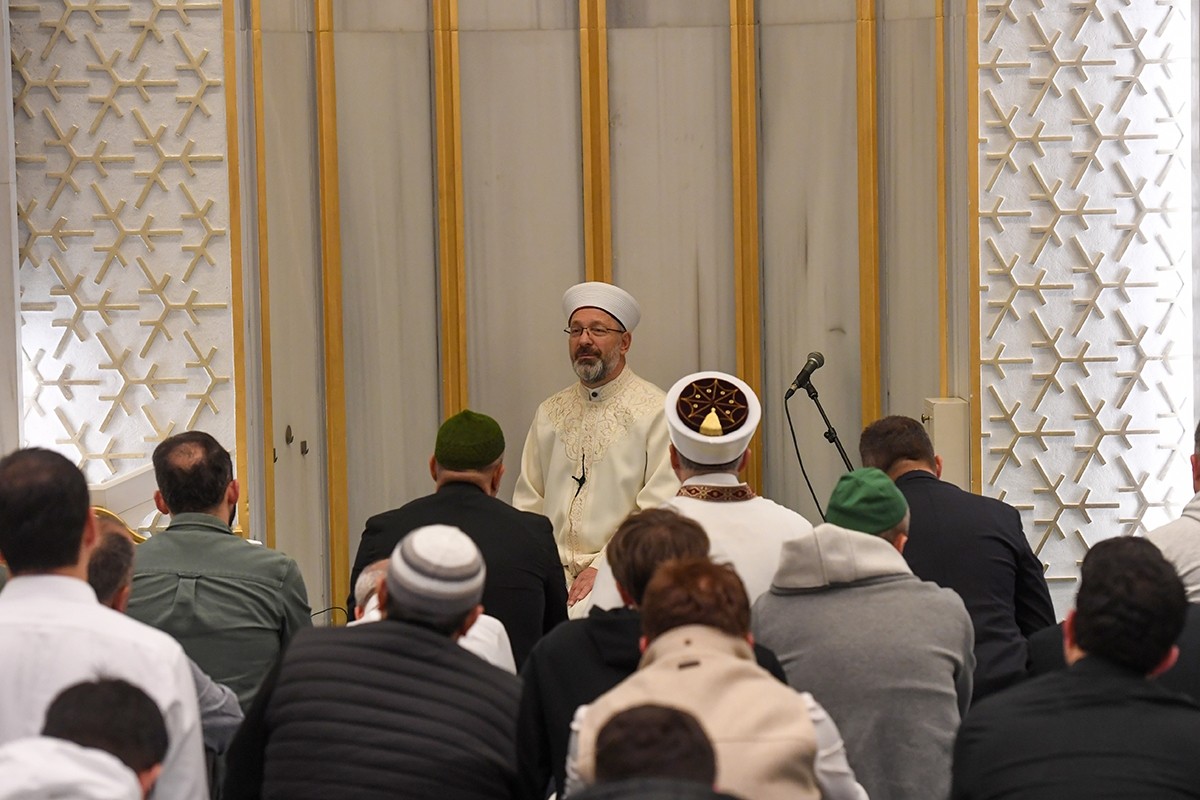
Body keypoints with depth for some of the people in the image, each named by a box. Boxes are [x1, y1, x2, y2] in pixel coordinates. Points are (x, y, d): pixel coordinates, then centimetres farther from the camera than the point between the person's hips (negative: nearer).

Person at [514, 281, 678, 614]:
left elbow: (659, 511, -7)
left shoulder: (656, 412, 1)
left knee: (583, 614, -33)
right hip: (551, 572, 4)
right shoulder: (550, 413, 18)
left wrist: (604, 567, -15)